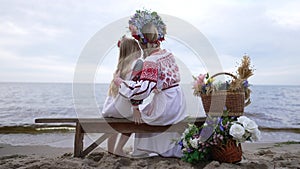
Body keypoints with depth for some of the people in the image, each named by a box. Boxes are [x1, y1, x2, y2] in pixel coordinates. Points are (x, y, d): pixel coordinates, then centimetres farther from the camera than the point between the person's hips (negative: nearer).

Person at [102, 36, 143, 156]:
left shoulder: (121, 64, 14)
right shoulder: (139, 63, -4)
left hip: (108, 110, 6)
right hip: (120, 109, -6)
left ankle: (110, 150, 36)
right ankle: (119, 149, 16)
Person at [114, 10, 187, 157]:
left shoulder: (150, 61, -21)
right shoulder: (168, 54, 4)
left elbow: (143, 89, -28)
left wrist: (121, 83, -18)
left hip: (165, 106, -8)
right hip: (178, 100, 8)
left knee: (141, 114, 20)